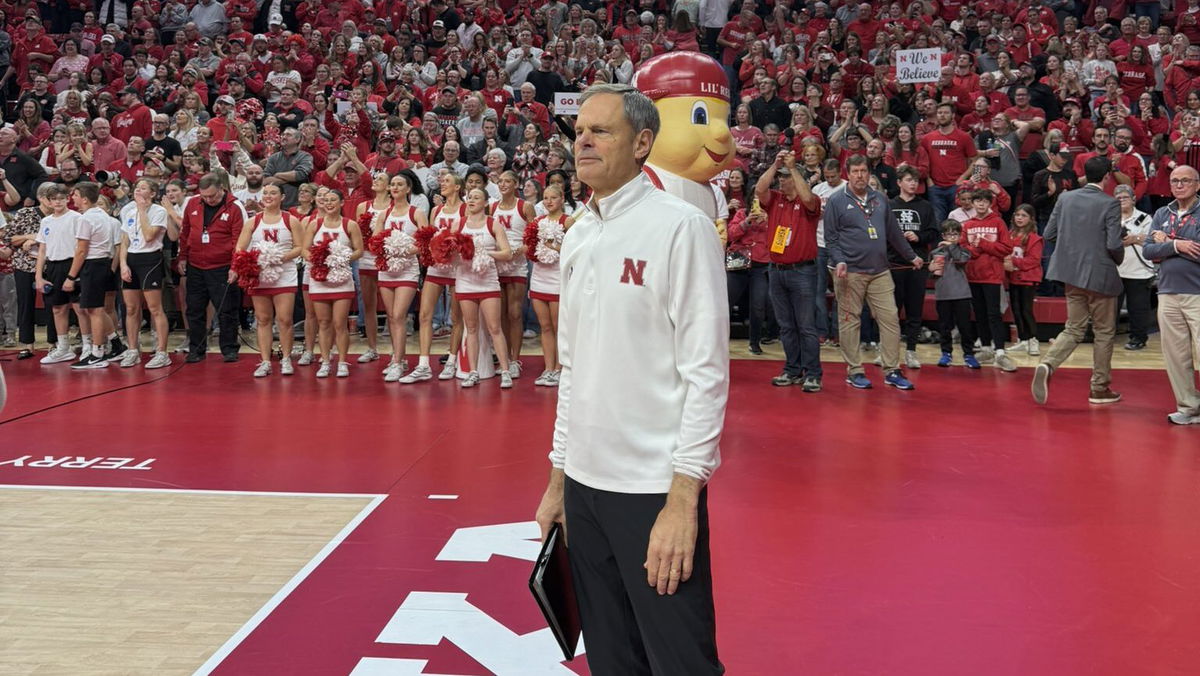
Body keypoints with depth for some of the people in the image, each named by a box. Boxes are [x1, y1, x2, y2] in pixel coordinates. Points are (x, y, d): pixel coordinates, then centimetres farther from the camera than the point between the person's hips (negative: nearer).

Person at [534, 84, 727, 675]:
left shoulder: (681, 227, -10)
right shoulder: (577, 237, 11)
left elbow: (706, 370, -14)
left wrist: (683, 498, -19)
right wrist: (559, 479, 16)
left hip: (655, 488, -6)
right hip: (584, 482, 7)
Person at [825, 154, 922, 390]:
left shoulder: (880, 199, 14)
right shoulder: (836, 201, 0)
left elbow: (894, 232, 21)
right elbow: (830, 237, -3)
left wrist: (911, 256, 26)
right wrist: (839, 261, -16)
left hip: (880, 271, 4)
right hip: (850, 272, -4)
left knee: (890, 319, 1)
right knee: (850, 321, 0)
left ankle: (892, 371, 7)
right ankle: (854, 371, 10)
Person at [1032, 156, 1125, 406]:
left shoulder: (1065, 198, 1)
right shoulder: (1110, 204, -13)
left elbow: (1049, 234, 2)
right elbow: (1114, 245, -18)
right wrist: (1119, 258, 4)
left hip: (1071, 274, 5)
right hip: (1100, 275, -5)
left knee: (1074, 329, 14)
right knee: (1104, 332, 10)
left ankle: (1047, 365, -12)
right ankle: (1100, 389, 16)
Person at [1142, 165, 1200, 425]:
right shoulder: (1162, 214, 13)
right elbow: (1148, 250, 3)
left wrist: (1165, 242, -6)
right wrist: (1176, 245, -13)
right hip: (1168, 293, 5)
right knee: (1175, 355, 7)